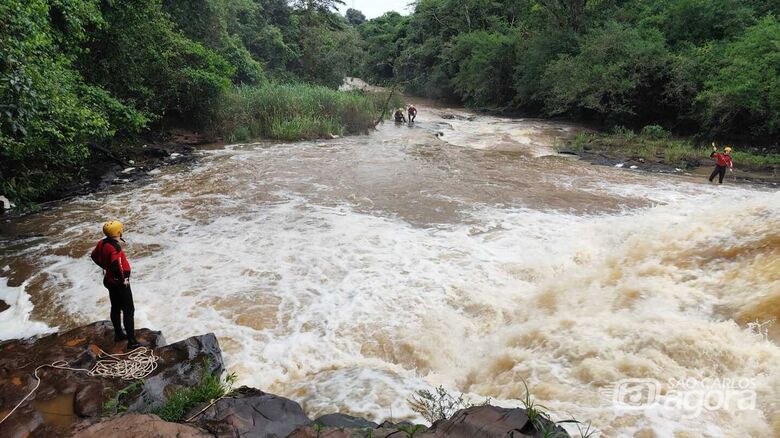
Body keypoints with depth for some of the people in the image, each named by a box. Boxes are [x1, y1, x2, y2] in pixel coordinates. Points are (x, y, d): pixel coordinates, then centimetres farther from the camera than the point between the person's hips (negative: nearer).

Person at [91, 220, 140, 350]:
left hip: (109, 280, 9)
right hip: (120, 284, -9)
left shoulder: (102, 243, -2)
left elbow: (94, 256, 15)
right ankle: (131, 341, 5)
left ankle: (118, 334, 39)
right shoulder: (115, 248, -30)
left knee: (115, 308, 23)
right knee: (128, 311, 0)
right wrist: (123, 279, -22)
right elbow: (116, 267, -37)